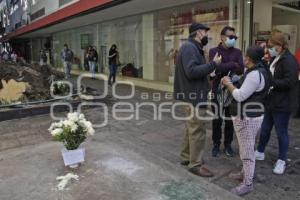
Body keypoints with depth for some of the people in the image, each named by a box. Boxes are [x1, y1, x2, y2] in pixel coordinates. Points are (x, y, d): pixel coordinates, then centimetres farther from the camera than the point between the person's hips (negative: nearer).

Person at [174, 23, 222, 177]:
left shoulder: (193, 48, 17)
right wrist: (213, 64, -22)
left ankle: (186, 157, 31)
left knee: (192, 128, 18)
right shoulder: (189, 47, -16)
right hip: (194, 96, -11)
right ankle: (195, 164, 8)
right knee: (197, 130, -3)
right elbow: (192, 71, -28)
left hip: (194, 94, 11)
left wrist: (210, 67, 1)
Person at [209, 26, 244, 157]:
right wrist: (233, 64, -12)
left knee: (230, 120, 10)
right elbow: (217, 67, -19)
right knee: (217, 120, 6)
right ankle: (216, 145, 21)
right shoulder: (214, 51, 0)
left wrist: (224, 68, -20)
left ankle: (228, 145, 25)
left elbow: (241, 70, -10)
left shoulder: (237, 52, 7)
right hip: (217, 90, -2)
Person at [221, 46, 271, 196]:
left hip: (247, 118, -11)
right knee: (246, 149, 21)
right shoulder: (258, 71, 12)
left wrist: (228, 84, -9)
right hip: (248, 116, 11)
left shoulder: (255, 74, -21)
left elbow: (240, 96, -22)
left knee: (247, 151, -1)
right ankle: (245, 174, 36)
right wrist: (233, 84, 6)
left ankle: (248, 184, 10)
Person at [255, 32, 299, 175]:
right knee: (265, 129, 18)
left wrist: (270, 82, -23)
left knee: (281, 132, 5)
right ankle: (260, 152, 34)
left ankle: (281, 161, 21)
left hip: (282, 104, -9)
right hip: (271, 101, 9)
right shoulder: (276, 59, 11)